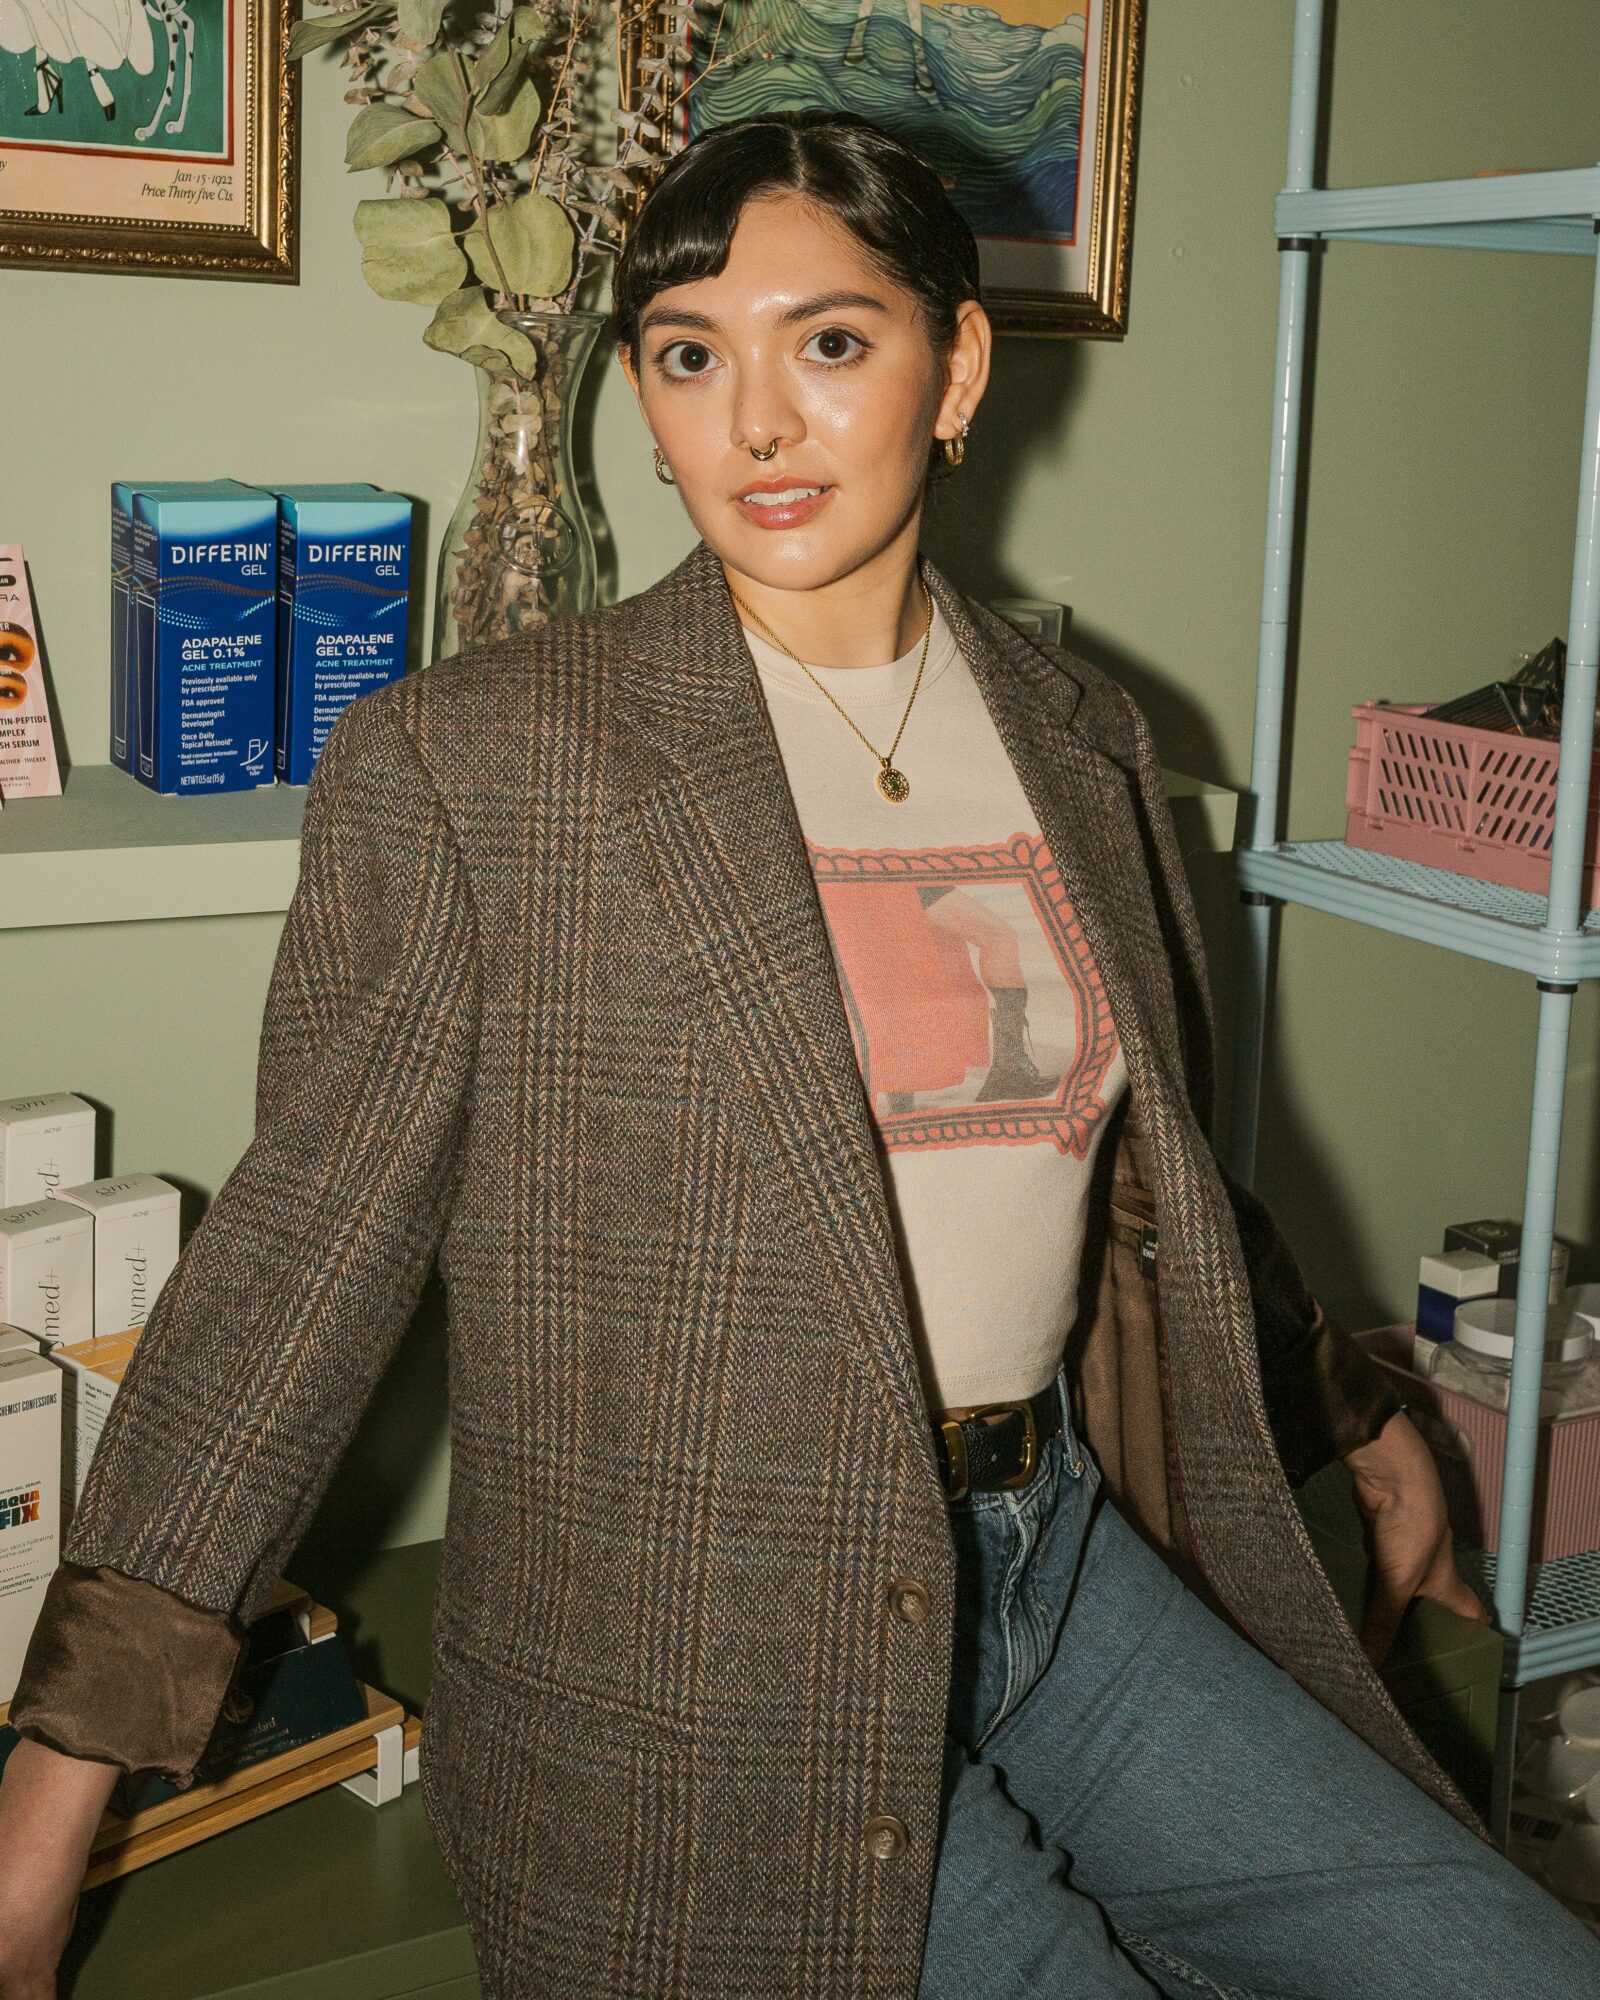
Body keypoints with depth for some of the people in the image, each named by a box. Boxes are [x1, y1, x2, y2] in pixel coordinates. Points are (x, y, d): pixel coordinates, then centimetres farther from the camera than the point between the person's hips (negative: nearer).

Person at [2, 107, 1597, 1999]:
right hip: (694, 1680, -5)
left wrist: (1363, 1422, 30)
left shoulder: (1079, 738, 7)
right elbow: (306, 1243, -8)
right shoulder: (462, 762, -8)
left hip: (1055, 1558, 5)